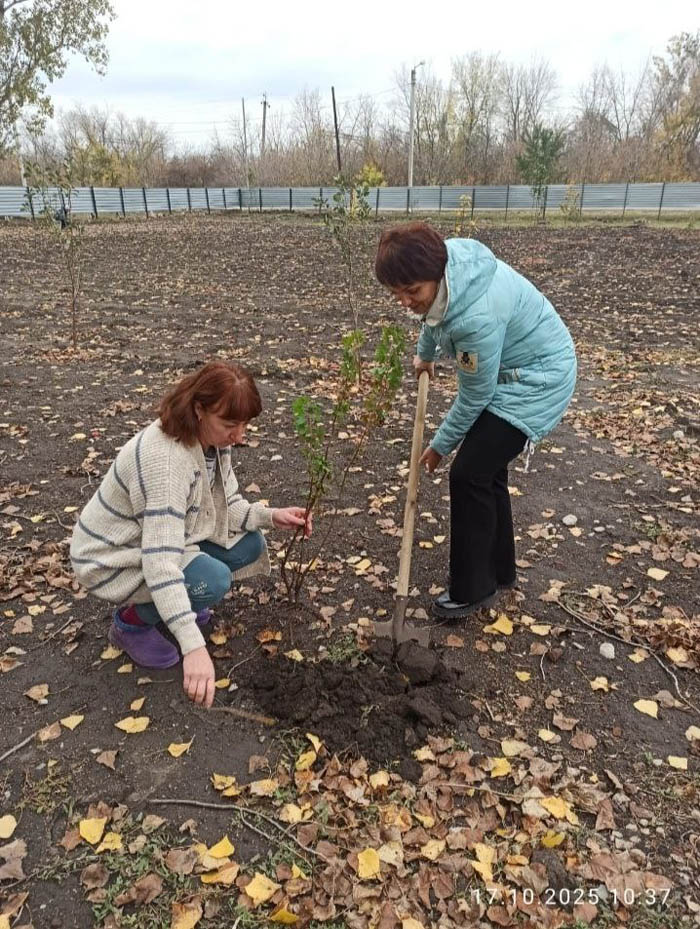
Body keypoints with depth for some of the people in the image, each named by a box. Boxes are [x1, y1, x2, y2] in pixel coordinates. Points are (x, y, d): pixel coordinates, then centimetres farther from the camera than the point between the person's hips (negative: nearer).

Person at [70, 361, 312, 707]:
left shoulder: (211, 438, -10)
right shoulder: (164, 458, -36)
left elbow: (224, 505, 2)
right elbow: (160, 562, -41)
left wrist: (270, 516, -18)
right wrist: (193, 645, -46)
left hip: (158, 536, 8)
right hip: (111, 557, -8)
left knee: (249, 547, -5)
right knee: (213, 579, -27)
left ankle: (176, 603, 14)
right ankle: (131, 620, -1)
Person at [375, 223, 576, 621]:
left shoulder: (477, 316, -37)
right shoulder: (446, 263, -13)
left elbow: (475, 395, -23)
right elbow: (435, 314, 12)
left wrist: (441, 445, -8)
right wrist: (425, 353, 28)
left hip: (537, 382, -9)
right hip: (505, 372, 9)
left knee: (469, 475, -10)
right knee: (486, 468, 12)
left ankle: (472, 589, 7)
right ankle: (498, 569, 30)